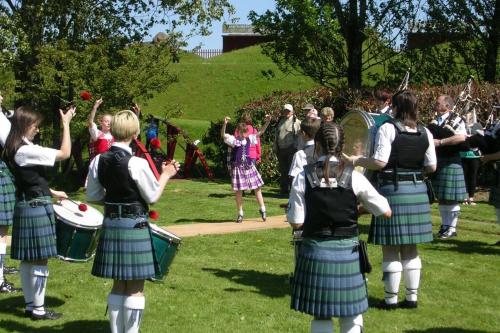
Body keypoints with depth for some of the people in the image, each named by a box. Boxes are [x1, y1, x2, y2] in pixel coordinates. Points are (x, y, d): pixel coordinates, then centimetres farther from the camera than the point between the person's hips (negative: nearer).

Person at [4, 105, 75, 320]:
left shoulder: (14, 149, 11)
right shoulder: (27, 151, -19)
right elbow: (65, 153, -20)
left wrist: (52, 192, 21)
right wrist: (66, 124, -13)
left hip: (25, 207, 10)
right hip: (37, 209, -10)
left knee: (28, 260, 14)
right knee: (39, 260, -2)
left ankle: (30, 305, 22)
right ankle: (38, 309, 5)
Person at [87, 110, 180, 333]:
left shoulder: (98, 161, -1)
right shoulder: (137, 164, -17)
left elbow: (92, 196, 7)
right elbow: (152, 197, -8)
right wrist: (165, 175, 5)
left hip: (110, 225, 6)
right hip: (135, 226, -6)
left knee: (119, 284, 17)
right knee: (135, 287, 5)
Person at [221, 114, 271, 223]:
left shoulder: (249, 139, 4)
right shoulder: (233, 140, -7)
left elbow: (261, 132, 3)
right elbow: (223, 135, -23)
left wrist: (267, 122, -11)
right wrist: (224, 124, -40)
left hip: (249, 166, 3)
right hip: (237, 167, -3)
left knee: (257, 188, 6)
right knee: (238, 191, 3)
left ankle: (262, 209, 21)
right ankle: (240, 214, 14)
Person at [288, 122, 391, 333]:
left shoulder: (303, 177, -8)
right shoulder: (353, 177, -8)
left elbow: (296, 223, -6)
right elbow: (386, 212, -2)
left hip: (315, 253, 0)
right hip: (347, 253, 0)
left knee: (321, 316, 12)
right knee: (351, 314, 14)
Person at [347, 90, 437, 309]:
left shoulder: (388, 129, -10)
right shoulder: (425, 133, 5)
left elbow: (380, 162, -17)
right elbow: (431, 167, 6)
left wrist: (357, 161, -2)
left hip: (392, 190, -5)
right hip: (417, 191, 5)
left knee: (391, 249, 3)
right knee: (410, 248, 15)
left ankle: (391, 298, 9)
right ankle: (412, 296, 19)